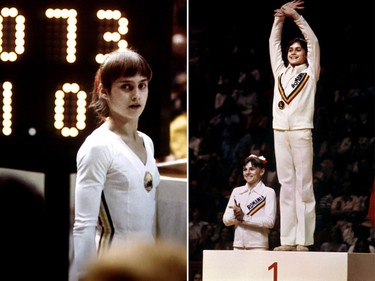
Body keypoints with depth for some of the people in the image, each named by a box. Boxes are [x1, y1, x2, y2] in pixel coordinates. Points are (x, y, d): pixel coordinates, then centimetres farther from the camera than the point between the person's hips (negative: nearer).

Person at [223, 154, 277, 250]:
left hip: (258, 245, -4)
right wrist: (237, 216, -14)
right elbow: (226, 220, 8)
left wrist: (244, 218, -14)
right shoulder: (236, 191, 14)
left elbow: (270, 222, -10)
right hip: (238, 245, 4)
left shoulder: (268, 192, 1)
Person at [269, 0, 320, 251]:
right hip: (280, 133, 4)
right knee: (286, 185, 3)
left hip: (301, 132, -4)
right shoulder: (280, 72, 20)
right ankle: (288, 240, 1)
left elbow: (313, 42, 2)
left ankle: (304, 240, -9)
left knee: (303, 185, -6)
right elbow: (274, 43, 20)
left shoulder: (310, 73, 9)